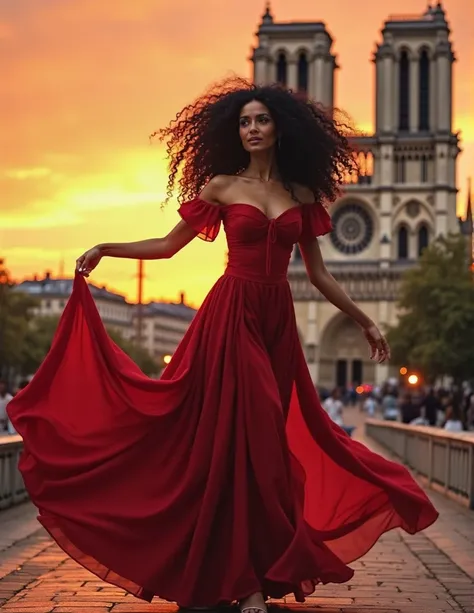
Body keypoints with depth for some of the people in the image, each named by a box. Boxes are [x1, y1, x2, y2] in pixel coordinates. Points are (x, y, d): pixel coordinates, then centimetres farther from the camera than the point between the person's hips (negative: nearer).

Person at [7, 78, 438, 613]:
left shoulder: (302, 194, 10)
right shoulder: (222, 186, 3)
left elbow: (317, 273, 16)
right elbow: (169, 245, 7)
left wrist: (363, 321, 17)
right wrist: (106, 249, -2)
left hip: (278, 319, 3)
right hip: (232, 314, -3)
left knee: (270, 437, 4)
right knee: (240, 437, -6)